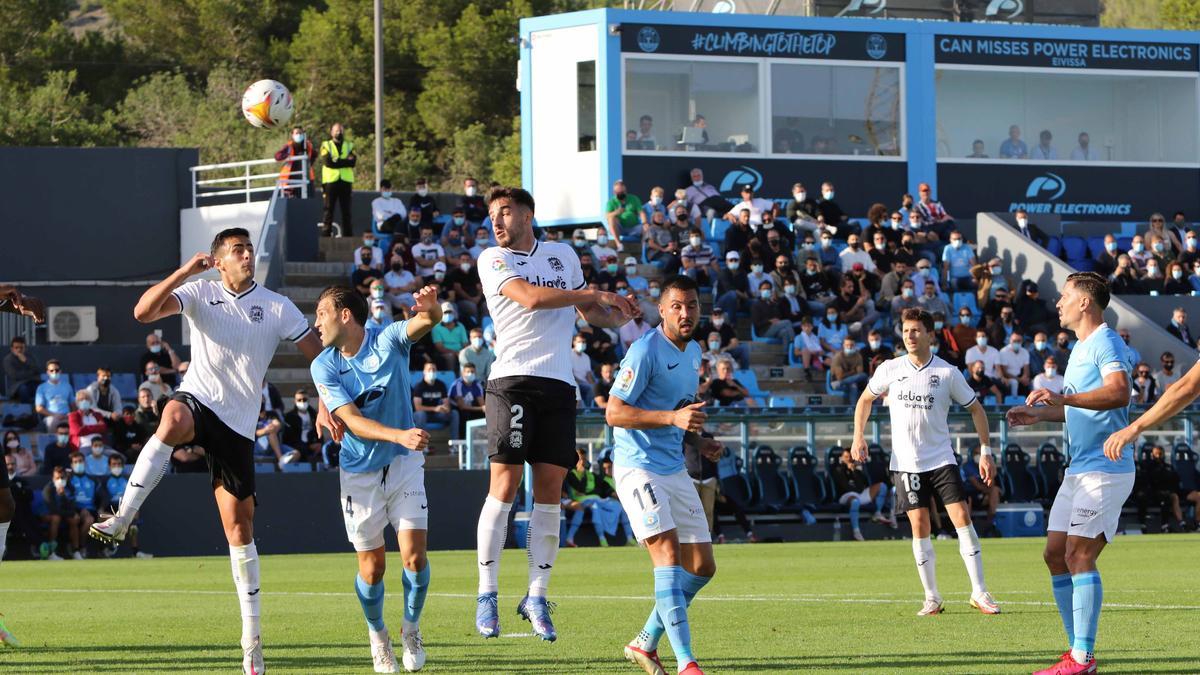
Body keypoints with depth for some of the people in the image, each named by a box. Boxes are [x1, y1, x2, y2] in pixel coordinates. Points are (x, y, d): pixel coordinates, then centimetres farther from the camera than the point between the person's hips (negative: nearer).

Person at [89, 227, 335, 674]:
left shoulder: (277, 307, 2)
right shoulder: (200, 293, 1)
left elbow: (319, 355, 6)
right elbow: (143, 312, -14)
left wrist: (327, 403, -8)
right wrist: (185, 272, -24)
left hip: (238, 423, 1)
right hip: (197, 400, -1)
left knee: (239, 527, 2)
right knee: (172, 420, -41)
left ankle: (252, 634, 8)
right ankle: (122, 519, -39)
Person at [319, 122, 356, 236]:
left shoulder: (350, 146, 15)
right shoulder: (326, 146, 8)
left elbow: (353, 162, -3)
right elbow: (327, 162, -9)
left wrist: (336, 161, -9)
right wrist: (345, 161, -8)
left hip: (346, 181, 2)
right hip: (330, 181, -2)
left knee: (346, 210, 3)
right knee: (328, 209, -4)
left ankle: (347, 234, 5)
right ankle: (326, 234, -5)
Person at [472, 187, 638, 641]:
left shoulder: (563, 255, 19)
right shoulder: (493, 259, 3)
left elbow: (591, 314, 29)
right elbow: (531, 297, -13)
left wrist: (618, 315, 8)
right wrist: (593, 294, -8)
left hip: (558, 383, 4)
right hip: (513, 379, -4)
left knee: (550, 491, 0)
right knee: (504, 484, -11)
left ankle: (537, 598, 7)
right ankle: (487, 595, -5)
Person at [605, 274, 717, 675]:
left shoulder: (693, 352, 13)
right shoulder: (645, 351, -14)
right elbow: (614, 412, -19)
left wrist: (699, 440, 10)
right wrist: (672, 417, -29)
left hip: (675, 469, 9)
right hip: (638, 467, -9)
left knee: (702, 567, 7)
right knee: (669, 557, -20)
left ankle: (645, 643, 24)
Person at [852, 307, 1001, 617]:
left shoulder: (948, 373, -2)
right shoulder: (890, 370, 2)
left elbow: (976, 409, 7)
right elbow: (865, 400, 17)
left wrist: (985, 451, 1)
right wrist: (859, 437, 4)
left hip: (941, 460, -1)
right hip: (906, 462, 1)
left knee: (962, 517, -11)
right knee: (919, 525, -2)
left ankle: (979, 593, -6)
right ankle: (932, 597, 7)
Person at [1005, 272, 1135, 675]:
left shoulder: (1106, 343, -12)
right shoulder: (1080, 347, 19)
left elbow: (1119, 392, -31)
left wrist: (1064, 398, -40)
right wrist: (1041, 414, 18)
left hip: (1105, 470, -10)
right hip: (1078, 471, 10)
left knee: (1079, 556, -14)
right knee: (1055, 555, 8)